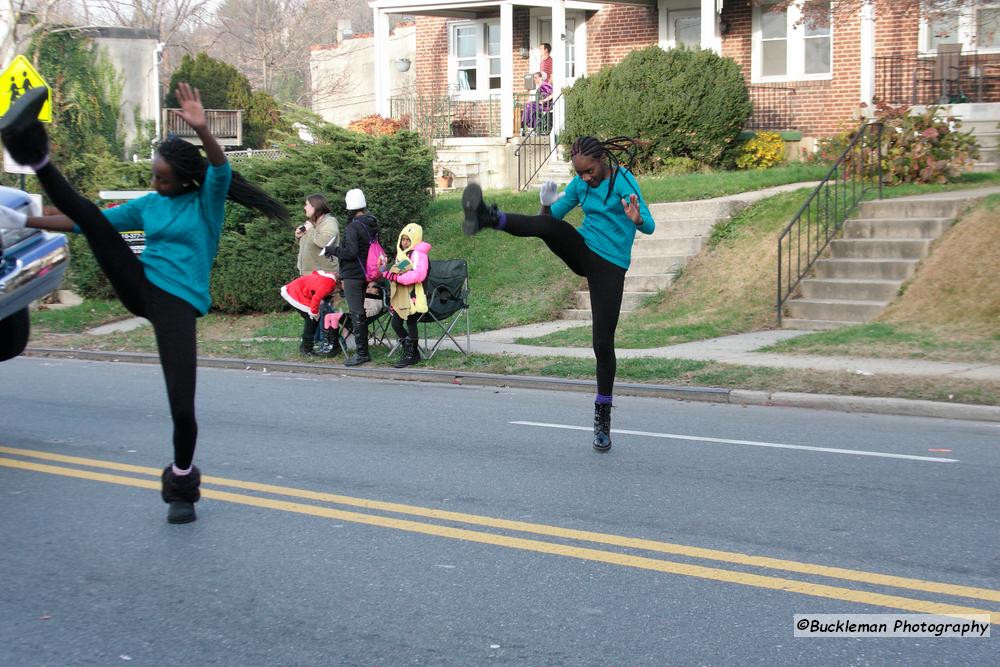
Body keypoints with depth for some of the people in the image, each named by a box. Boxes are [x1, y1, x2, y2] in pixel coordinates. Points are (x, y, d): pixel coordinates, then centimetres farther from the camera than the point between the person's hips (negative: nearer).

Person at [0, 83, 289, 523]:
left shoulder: (207, 202, 1)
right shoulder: (148, 205, 15)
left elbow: (222, 170, -22)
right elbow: (85, 221, 19)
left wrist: (202, 130, -41)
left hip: (178, 304, -4)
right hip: (140, 288, 5)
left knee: (182, 409, -12)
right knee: (93, 219, -14)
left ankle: (182, 483, 11)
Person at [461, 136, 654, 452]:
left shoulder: (624, 181, -12)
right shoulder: (580, 184, 5)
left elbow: (649, 227, -18)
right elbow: (554, 214, 11)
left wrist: (637, 219, -42)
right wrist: (547, 203, -12)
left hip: (610, 266, -4)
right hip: (581, 251, 4)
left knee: (603, 342, -5)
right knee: (550, 225, -27)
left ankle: (603, 416, 8)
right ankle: (488, 218, -48)